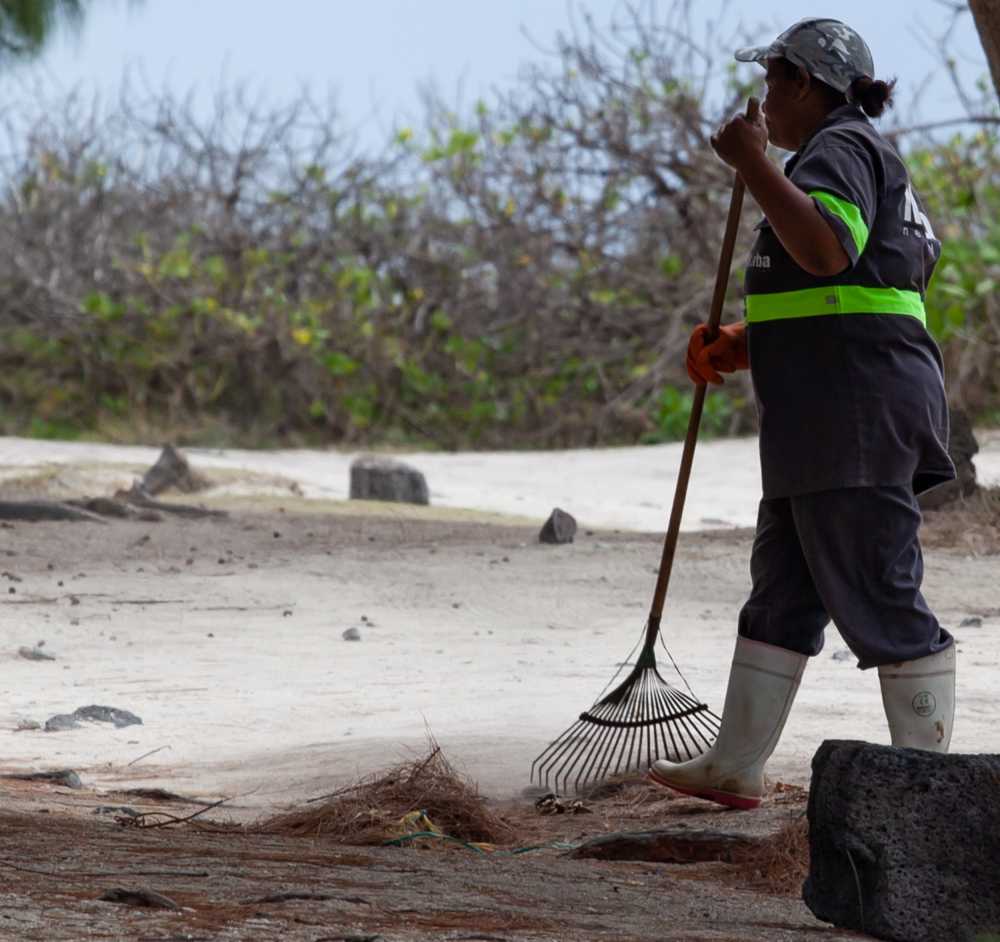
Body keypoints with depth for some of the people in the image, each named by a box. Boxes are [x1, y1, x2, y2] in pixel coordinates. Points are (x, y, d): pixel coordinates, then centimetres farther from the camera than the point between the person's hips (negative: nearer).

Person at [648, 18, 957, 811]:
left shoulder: (840, 149, -9)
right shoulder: (853, 155, 24)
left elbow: (826, 249, -31)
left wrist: (753, 163, -24)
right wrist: (746, 346, 20)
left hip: (856, 411, -11)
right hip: (825, 422, 11)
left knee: (879, 597, -9)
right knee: (782, 590, 13)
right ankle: (734, 768, 18)